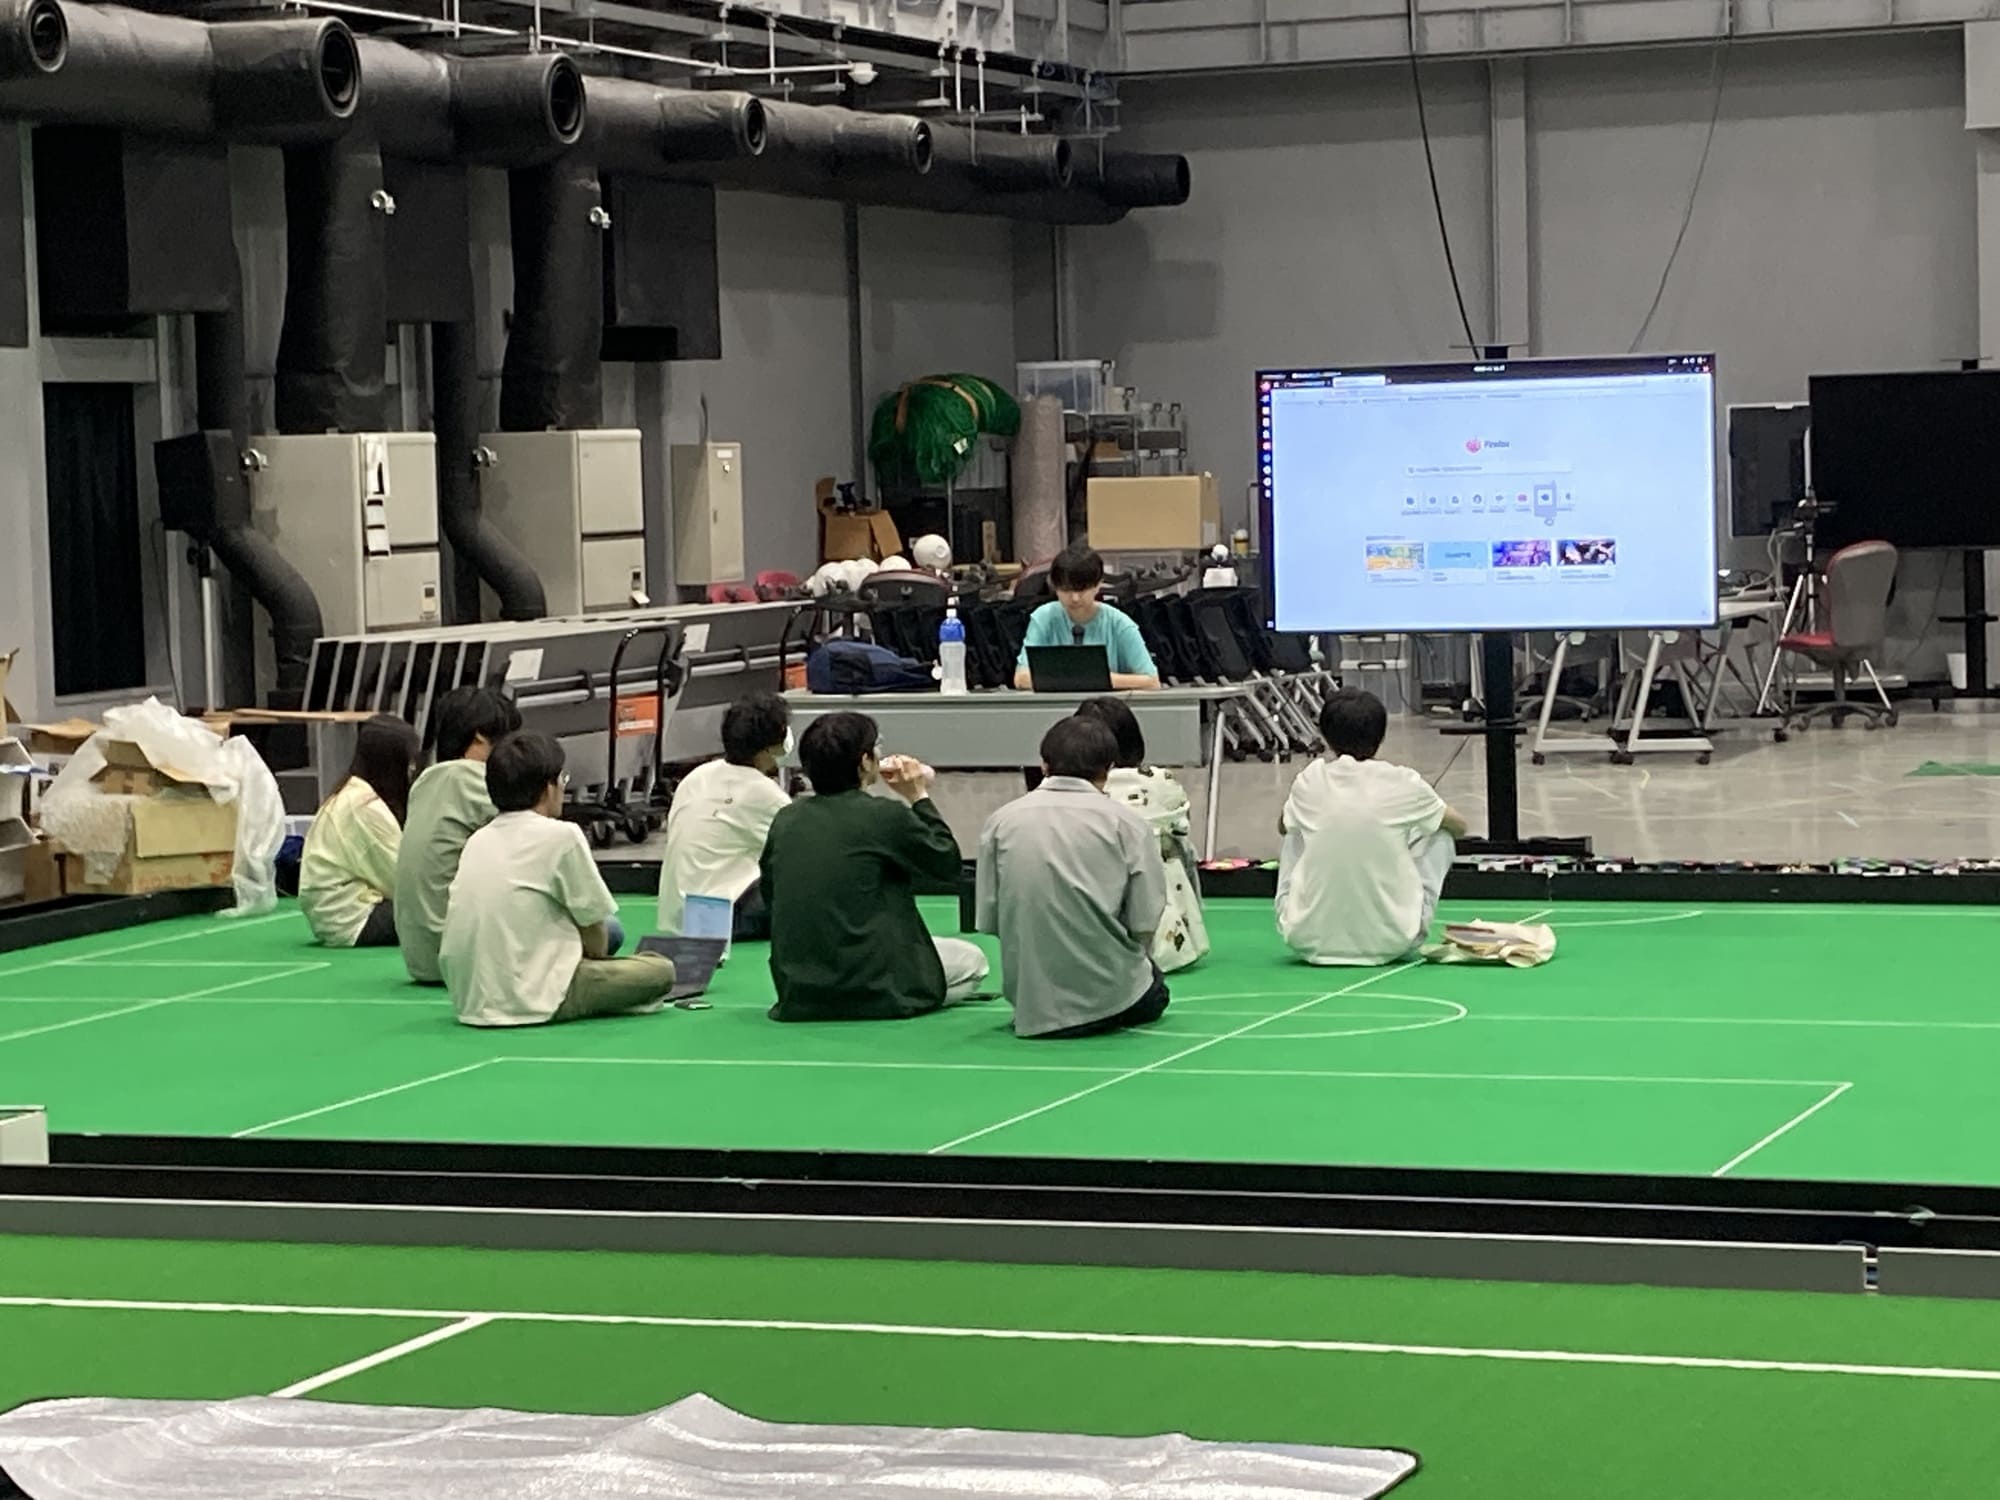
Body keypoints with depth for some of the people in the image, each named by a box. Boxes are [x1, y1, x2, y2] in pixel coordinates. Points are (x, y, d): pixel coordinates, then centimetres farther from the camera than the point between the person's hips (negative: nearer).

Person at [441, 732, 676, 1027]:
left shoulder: (477, 840, 14)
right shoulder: (561, 836, -7)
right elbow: (595, 928, -1)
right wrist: (597, 954, 20)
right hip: (531, 999, -8)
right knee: (660, 970, 4)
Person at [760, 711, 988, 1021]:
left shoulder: (785, 820, 2)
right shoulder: (886, 815, -13)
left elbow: (768, 894, 15)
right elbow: (949, 865, 1)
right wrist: (919, 797, 9)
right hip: (873, 991, -7)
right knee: (972, 961, 16)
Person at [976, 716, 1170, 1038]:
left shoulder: (1001, 821, 0)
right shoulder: (1126, 823, -7)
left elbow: (987, 918, 1)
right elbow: (1145, 921, -9)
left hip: (1026, 991, 3)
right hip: (1108, 992, -3)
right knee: (1152, 995, 30)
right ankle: (1104, 1016, 10)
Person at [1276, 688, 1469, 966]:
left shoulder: (1310, 780, -1)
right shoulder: (1403, 783, -5)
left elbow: (1284, 825, 23)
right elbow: (1459, 827, 15)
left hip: (1308, 941, 2)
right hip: (1390, 943, -2)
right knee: (1439, 835, 21)